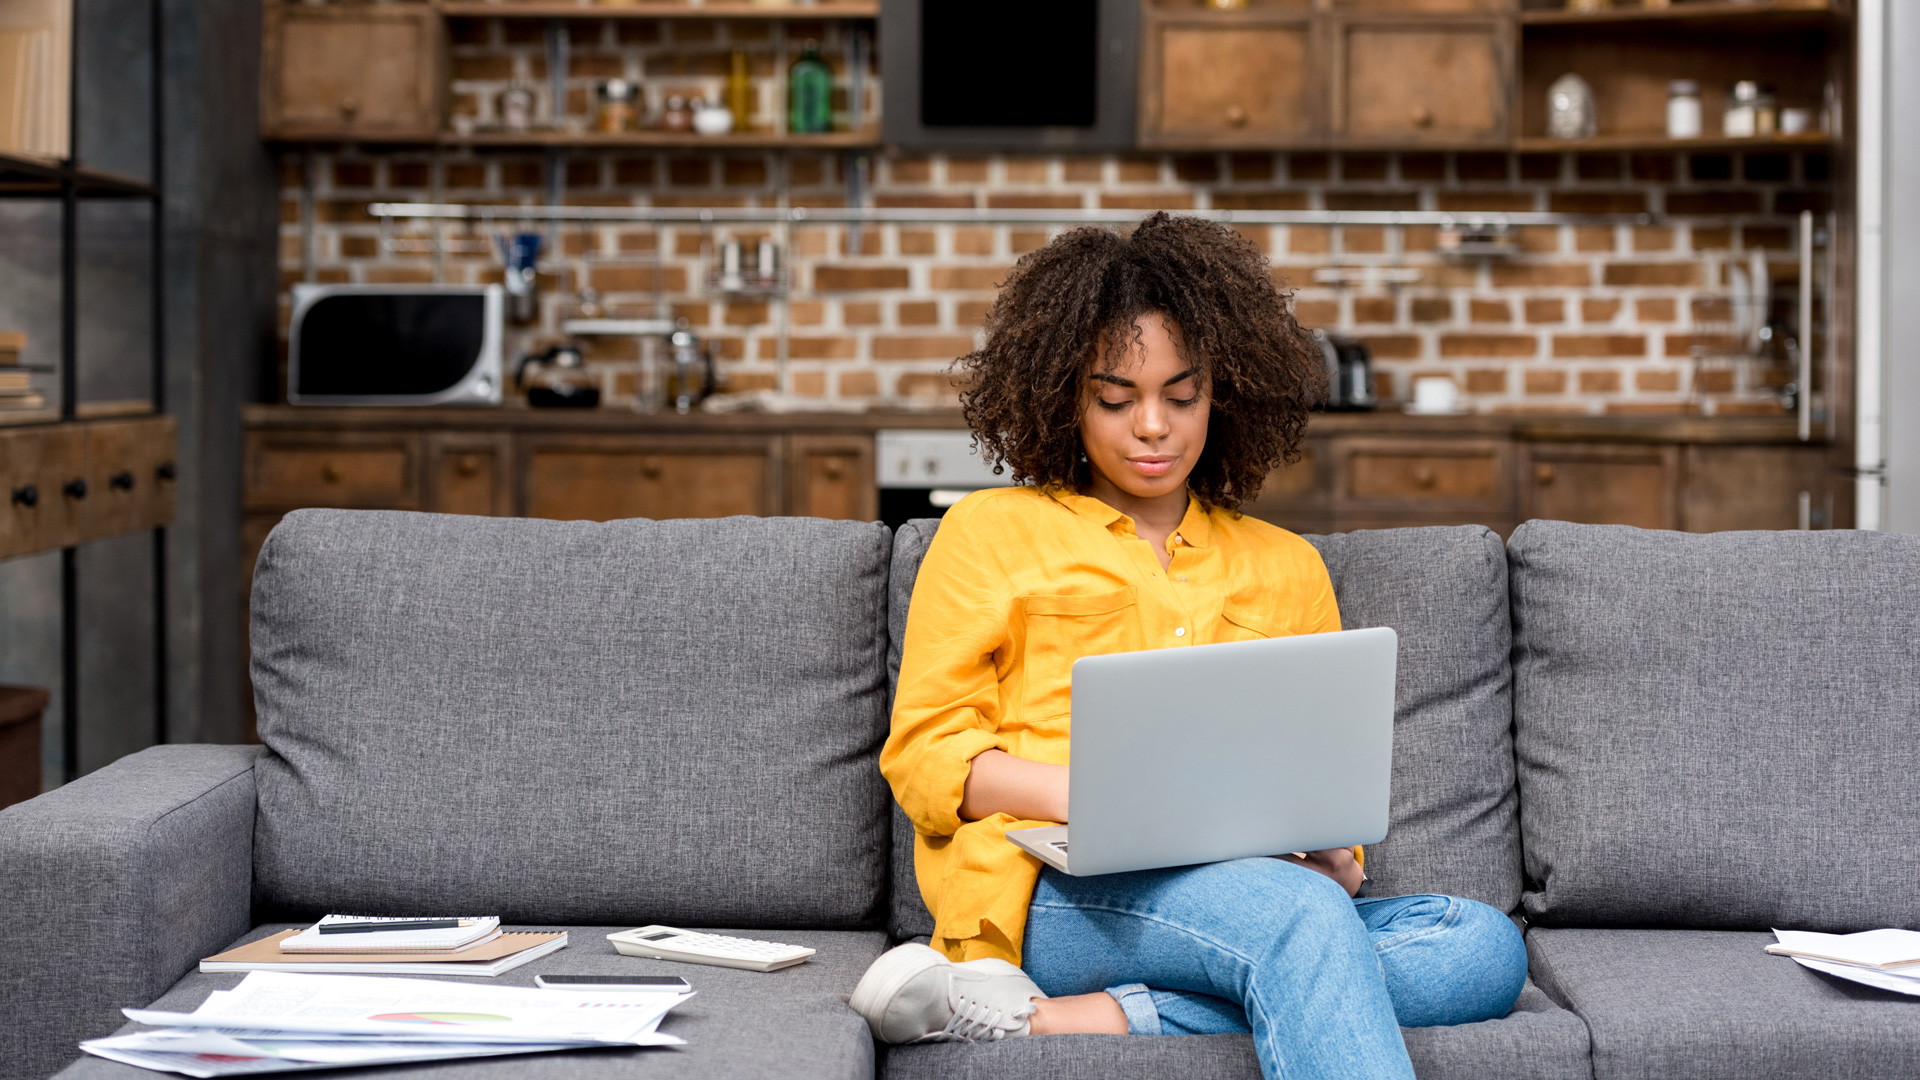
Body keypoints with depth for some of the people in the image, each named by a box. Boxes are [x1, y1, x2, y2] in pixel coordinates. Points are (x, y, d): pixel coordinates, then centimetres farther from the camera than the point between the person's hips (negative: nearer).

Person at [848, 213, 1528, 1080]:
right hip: (1053, 892, -5)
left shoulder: (1286, 568, 26)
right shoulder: (991, 532, 16)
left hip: (1248, 895, 5)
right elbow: (925, 754, 7)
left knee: (1487, 949, -27)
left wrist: (1333, 850, -3)